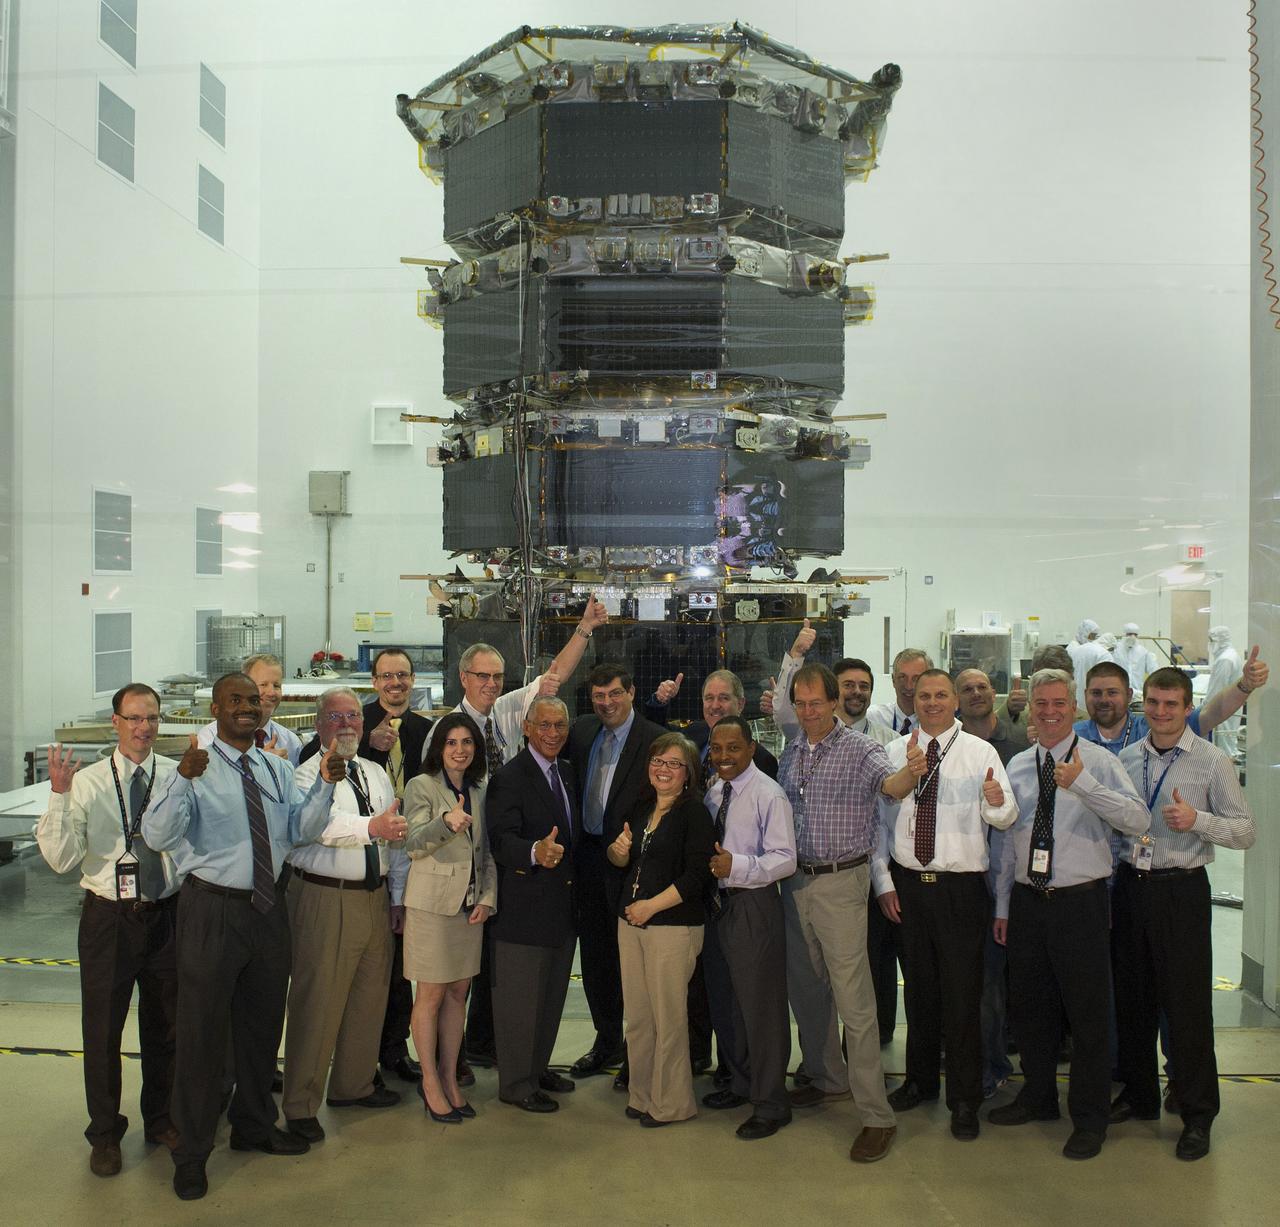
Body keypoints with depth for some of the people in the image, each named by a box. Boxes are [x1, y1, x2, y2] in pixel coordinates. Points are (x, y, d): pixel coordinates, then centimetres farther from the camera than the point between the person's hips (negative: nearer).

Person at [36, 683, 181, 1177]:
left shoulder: (179, 776, -6)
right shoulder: (87, 782, -6)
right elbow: (61, 859, -13)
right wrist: (59, 795, -22)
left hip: (166, 914, 1)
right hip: (108, 918, -1)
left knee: (164, 1025, 17)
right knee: (102, 1029, 12)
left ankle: (161, 1119, 40)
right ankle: (105, 1133, 34)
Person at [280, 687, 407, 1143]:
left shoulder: (377, 774, 14)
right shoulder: (308, 774, -8)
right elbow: (324, 823, -28)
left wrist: (398, 896, 13)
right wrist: (372, 827, -44)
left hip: (375, 897, 7)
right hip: (324, 898, -7)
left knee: (370, 995, 16)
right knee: (318, 1001, -3)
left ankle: (354, 1084, 34)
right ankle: (300, 1105, 11)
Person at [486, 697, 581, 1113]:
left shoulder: (567, 773, 10)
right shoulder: (509, 778, -15)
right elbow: (501, 840, -26)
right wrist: (535, 852, -43)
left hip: (563, 905, 8)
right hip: (524, 908, -8)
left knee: (552, 994, 20)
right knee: (519, 997, 3)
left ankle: (538, 1067, 36)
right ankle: (516, 1083, 18)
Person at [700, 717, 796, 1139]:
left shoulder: (768, 795, -15)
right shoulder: (713, 792, 9)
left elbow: (785, 859, -19)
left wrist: (736, 865, -29)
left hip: (754, 906, -8)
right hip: (717, 902, 8)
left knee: (760, 1005, 1)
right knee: (725, 1000, 20)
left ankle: (771, 1103, 17)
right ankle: (742, 1082, 40)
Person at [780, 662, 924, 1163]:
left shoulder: (859, 749, -11)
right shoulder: (790, 753, 8)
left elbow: (889, 785, -30)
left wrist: (911, 771, -52)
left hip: (840, 882, -6)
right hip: (795, 881, 7)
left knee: (853, 999, -5)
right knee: (804, 987, 18)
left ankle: (877, 1116, 4)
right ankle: (827, 1078, 38)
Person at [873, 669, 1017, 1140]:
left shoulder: (980, 752, -3)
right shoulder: (894, 753, 4)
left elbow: (1005, 818, -13)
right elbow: (878, 819, 6)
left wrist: (996, 801, -36)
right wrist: (883, 882, 1)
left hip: (961, 886, -3)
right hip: (907, 885, 3)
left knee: (962, 993, 3)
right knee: (919, 988, 17)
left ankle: (965, 1100, 19)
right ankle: (920, 1079, 36)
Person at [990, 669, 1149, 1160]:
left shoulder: (1098, 761, -6)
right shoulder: (1017, 766, 8)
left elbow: (1139, 820, -21)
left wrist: (1083, 784, -32)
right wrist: (1002, 905, 13)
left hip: (1081, 902, -4)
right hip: (1027, 900, 5)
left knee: (1087, 1011, 5)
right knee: (1029, 1005, 16)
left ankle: (1090, 1118, 23)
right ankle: (1038, 1095, 37)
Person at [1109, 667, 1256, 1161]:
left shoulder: (1212, 762, -6)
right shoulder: (1126, 758, 7)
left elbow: (1245, 831, -7)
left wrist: (1197, 819, -24)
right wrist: (1106, 892, 10)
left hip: (1181, 889, -4)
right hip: (1129, 885, 4)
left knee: (1187, 1003, 1)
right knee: (1131, 997, 13)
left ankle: (1198, 1115, 18)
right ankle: (1138, 1095, 31)